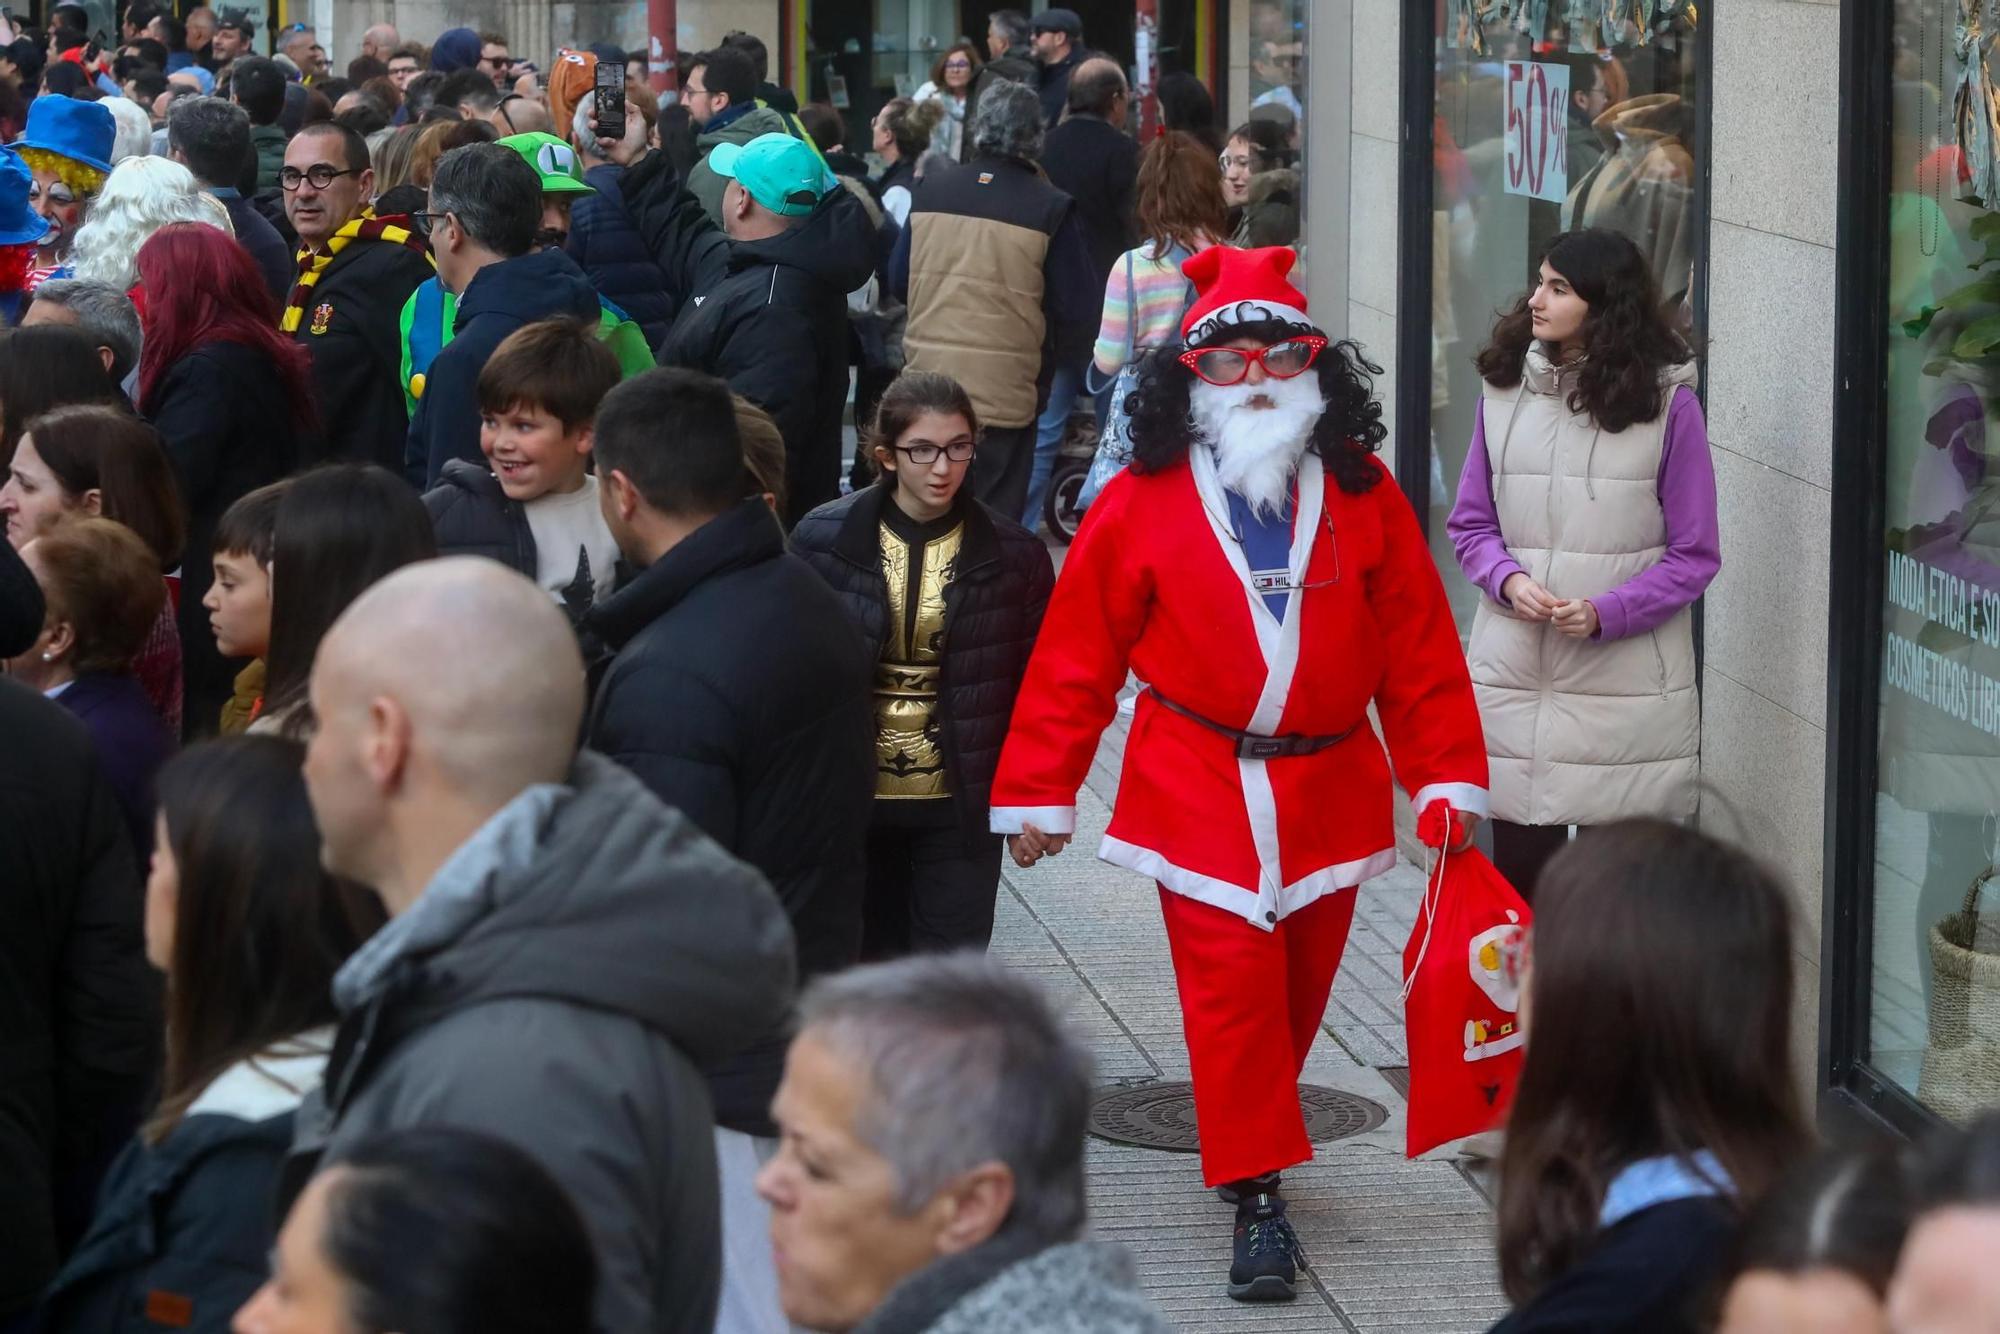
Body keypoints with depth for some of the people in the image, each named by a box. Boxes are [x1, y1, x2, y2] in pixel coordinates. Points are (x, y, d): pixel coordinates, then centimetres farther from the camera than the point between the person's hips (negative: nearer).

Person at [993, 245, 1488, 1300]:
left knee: (1301, 983, 12)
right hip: (1199, 788, -3)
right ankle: (1256, 1194, -3)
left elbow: (1420, 650, 5)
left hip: (1329, 789, 3)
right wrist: (1038, 790, -1)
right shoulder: (1140, 504, -3)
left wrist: (1447, 775, 2)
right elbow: (1076, 655, -1)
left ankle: (1245, 1134, 34)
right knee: (1229, 985, -8)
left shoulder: (1365, 499, 2)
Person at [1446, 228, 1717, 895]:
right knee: (1520, 868, 8)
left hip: (1628, 684, -3)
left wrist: (1606, 613, -16)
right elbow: (1471, 523, 12)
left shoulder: (1667, 402, -5)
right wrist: (1509, 580, -9)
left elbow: (1694, 556, -2)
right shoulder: (1506, 390, 6)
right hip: (1515, 676, 3)